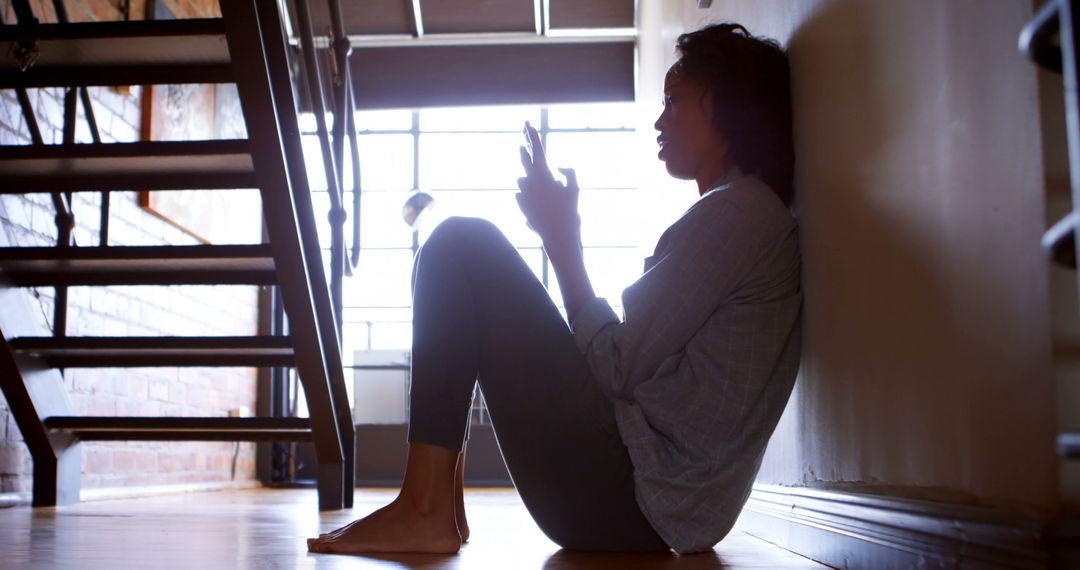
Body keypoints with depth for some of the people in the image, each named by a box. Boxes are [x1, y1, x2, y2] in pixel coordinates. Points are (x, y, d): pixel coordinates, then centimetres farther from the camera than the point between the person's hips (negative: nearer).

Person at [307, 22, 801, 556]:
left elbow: (619, 367, -16)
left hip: (633, 497, -10)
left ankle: (424, 508, -13)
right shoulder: (748, 213, 21)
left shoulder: (736, 212, -10)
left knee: (462, 246, -8)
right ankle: (440, 501, 9)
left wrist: (561, 238, -4)